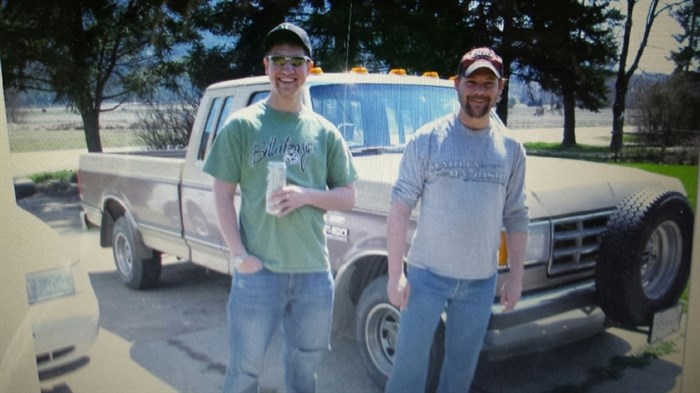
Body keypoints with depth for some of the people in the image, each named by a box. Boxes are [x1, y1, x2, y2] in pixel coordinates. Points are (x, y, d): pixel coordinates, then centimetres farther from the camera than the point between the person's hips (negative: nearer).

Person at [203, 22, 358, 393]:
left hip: (314, 271, 3)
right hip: (258, 269, -2)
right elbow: (223, 194, -1)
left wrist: (306, 195, -11)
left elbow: (348, 196, 8)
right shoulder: (241, 125, 0)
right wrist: (239, 254, -13)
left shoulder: (324, 132, 7)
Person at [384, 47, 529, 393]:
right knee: (410, 360, 5)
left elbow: (516, 218, 9)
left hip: (481, 282, 3)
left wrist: (516, 276, 6)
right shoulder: (427, 139, -8)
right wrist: (395, 272, -12)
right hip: (427, 274, -3)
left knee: (462, 365, 17)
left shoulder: (511, 150, 3)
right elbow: (400, 207, -9)